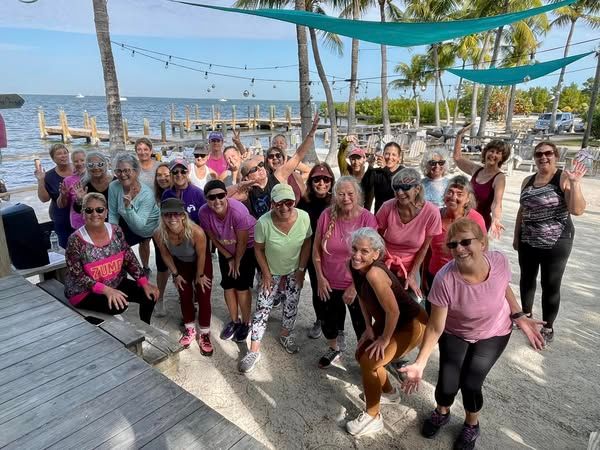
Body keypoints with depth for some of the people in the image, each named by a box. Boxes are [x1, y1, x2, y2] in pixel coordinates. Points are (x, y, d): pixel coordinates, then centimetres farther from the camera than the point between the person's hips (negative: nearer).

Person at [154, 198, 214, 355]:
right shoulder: (159, 234, -31)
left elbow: (201, 255, -22)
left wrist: (200, 275, -9)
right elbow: (165, 255, -10)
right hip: (181, 263, 3)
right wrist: (175, 274, -1)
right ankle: (190, 329, 32)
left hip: (199, 263, -3)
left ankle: (204, 334, 16)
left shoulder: (196, 232, -41)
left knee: (203, 298, -2)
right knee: (185, 297, 11)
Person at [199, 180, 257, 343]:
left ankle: (245, 323, 18)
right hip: (226, 250, 4)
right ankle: (234, 320, 31)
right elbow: (213, 238, -7)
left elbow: (242, 242, -22)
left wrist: (237, 263, -10)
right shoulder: (204, 212, -23)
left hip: (247, 248, -4)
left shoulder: (238, 211, -36)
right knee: (228, 285, 9)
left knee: (241, 286, -3)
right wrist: (229, 258, -3)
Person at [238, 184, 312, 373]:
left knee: (291, 306, 15)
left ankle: (285, 335, 41)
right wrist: (266, 273, -10)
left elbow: (306, 244, -9)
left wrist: (301, 269, -6)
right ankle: (254, 350, 11)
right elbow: (258, 249, -14)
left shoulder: (304, 217, -24)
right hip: (271, 272, -2)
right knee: (262, 308, 0)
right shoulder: (263, 223, -29)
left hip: (294, 271, 2)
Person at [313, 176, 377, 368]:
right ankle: (335, 348, 52)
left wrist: (355, 286, -14)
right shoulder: (327, 215, -9)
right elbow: (316, 248, 0)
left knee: (362, 325, 12)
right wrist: (320, 277, -5)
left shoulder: (367, 218, -16)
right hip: (330, 284, 3)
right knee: (328, 323, 20)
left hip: (357, 285, -3)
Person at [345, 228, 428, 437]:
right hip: (386, 321, 9)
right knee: (361, 355, 15)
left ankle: (372, 417, 14)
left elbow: (393, 311, -30)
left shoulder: (374, 273, -36)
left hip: (412, 324, -8)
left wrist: (384, 339, -15)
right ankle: (389, 392, 42)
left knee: (369, 363, -9)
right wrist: (369, 328, 2)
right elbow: (363, 297, 4)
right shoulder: (353, 265, -11)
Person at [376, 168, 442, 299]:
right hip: (385, 266, 0)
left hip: (411, 269, 0)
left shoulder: (431, 212, -20)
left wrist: (412, 275, -6)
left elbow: (424, 248, -8)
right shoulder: (388, 207, -21)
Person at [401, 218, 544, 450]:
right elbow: (435, 327, -25)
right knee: (447, 385, -8)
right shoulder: (445, 280, -35)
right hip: (455, 334, -1)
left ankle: (472, 425, 29)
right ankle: (441, 413, 33)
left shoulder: (499, 261, -28)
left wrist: (519, 317, -7)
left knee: (470, 384, -8)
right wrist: (420, 363, -33)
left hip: (493, 334, 1)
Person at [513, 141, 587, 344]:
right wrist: (516, 235, 15)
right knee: (527, 279, 17)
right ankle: (526, 315, 39)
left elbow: (577, 210, -20)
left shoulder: (564, 178, -11)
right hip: (528, 241, 6)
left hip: (556, 243, -5)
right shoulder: (528, 181, 7)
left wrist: (575, 183, -28)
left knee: (551, 285, 4)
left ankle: (548, 327, 21)